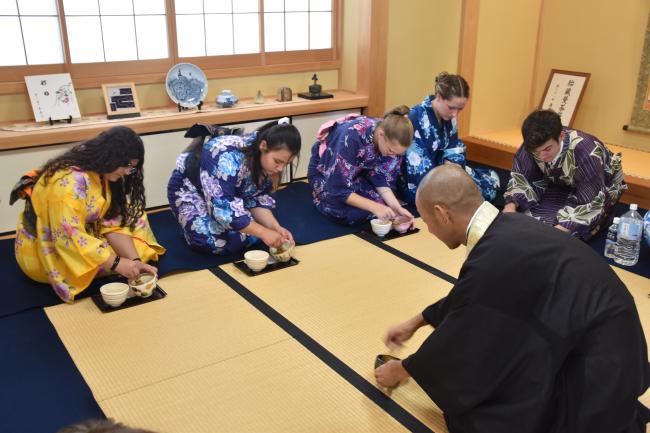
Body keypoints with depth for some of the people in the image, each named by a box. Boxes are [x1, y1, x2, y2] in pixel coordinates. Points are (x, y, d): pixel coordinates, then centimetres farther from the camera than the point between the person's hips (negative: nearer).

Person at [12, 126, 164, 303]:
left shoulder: (102, 173, -5)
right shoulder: (69, 180, -31)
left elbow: (114, 222, -10)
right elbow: (69, 238, -35)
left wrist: (135, 260, -22)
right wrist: (116, 263, -34)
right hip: (46, 252, -7)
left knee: (130, 216, 3)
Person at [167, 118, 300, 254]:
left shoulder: (266, 160, -16)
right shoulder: (228, 157, -39)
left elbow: (257, 199, -10)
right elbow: (223, 208, -40)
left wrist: (276, 227, -26)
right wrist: (263, 233, -38)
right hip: (190, 189, -6)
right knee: (221, 241, -25)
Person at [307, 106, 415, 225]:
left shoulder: (391, 141, -23)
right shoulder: (351, 137, -40)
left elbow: (382, 179, -14)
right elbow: (339, 189, -36)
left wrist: (396, 207, -29)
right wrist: (374, 207, -41)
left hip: (358, 170, 5)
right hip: (325, 170, -5)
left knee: (387, 203, -12)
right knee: (354, 213, -25)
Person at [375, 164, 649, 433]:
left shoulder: (492, 262, -28)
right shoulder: (506, 227, -1)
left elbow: (456, 341, -11)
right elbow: (462, 299, 17)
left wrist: (400, 370, 7)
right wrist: (416, 322, 28)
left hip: (595, 376, -9)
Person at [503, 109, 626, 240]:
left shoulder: (586, 152, -41)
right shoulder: (533, 144, -26)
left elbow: (590, 202, -39)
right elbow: (520, 176, -14)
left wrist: (558, 231, -49)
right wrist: (511, 204, -32)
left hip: (602, 187, -4)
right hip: (563, 183, 4)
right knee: (525, 210, -14)